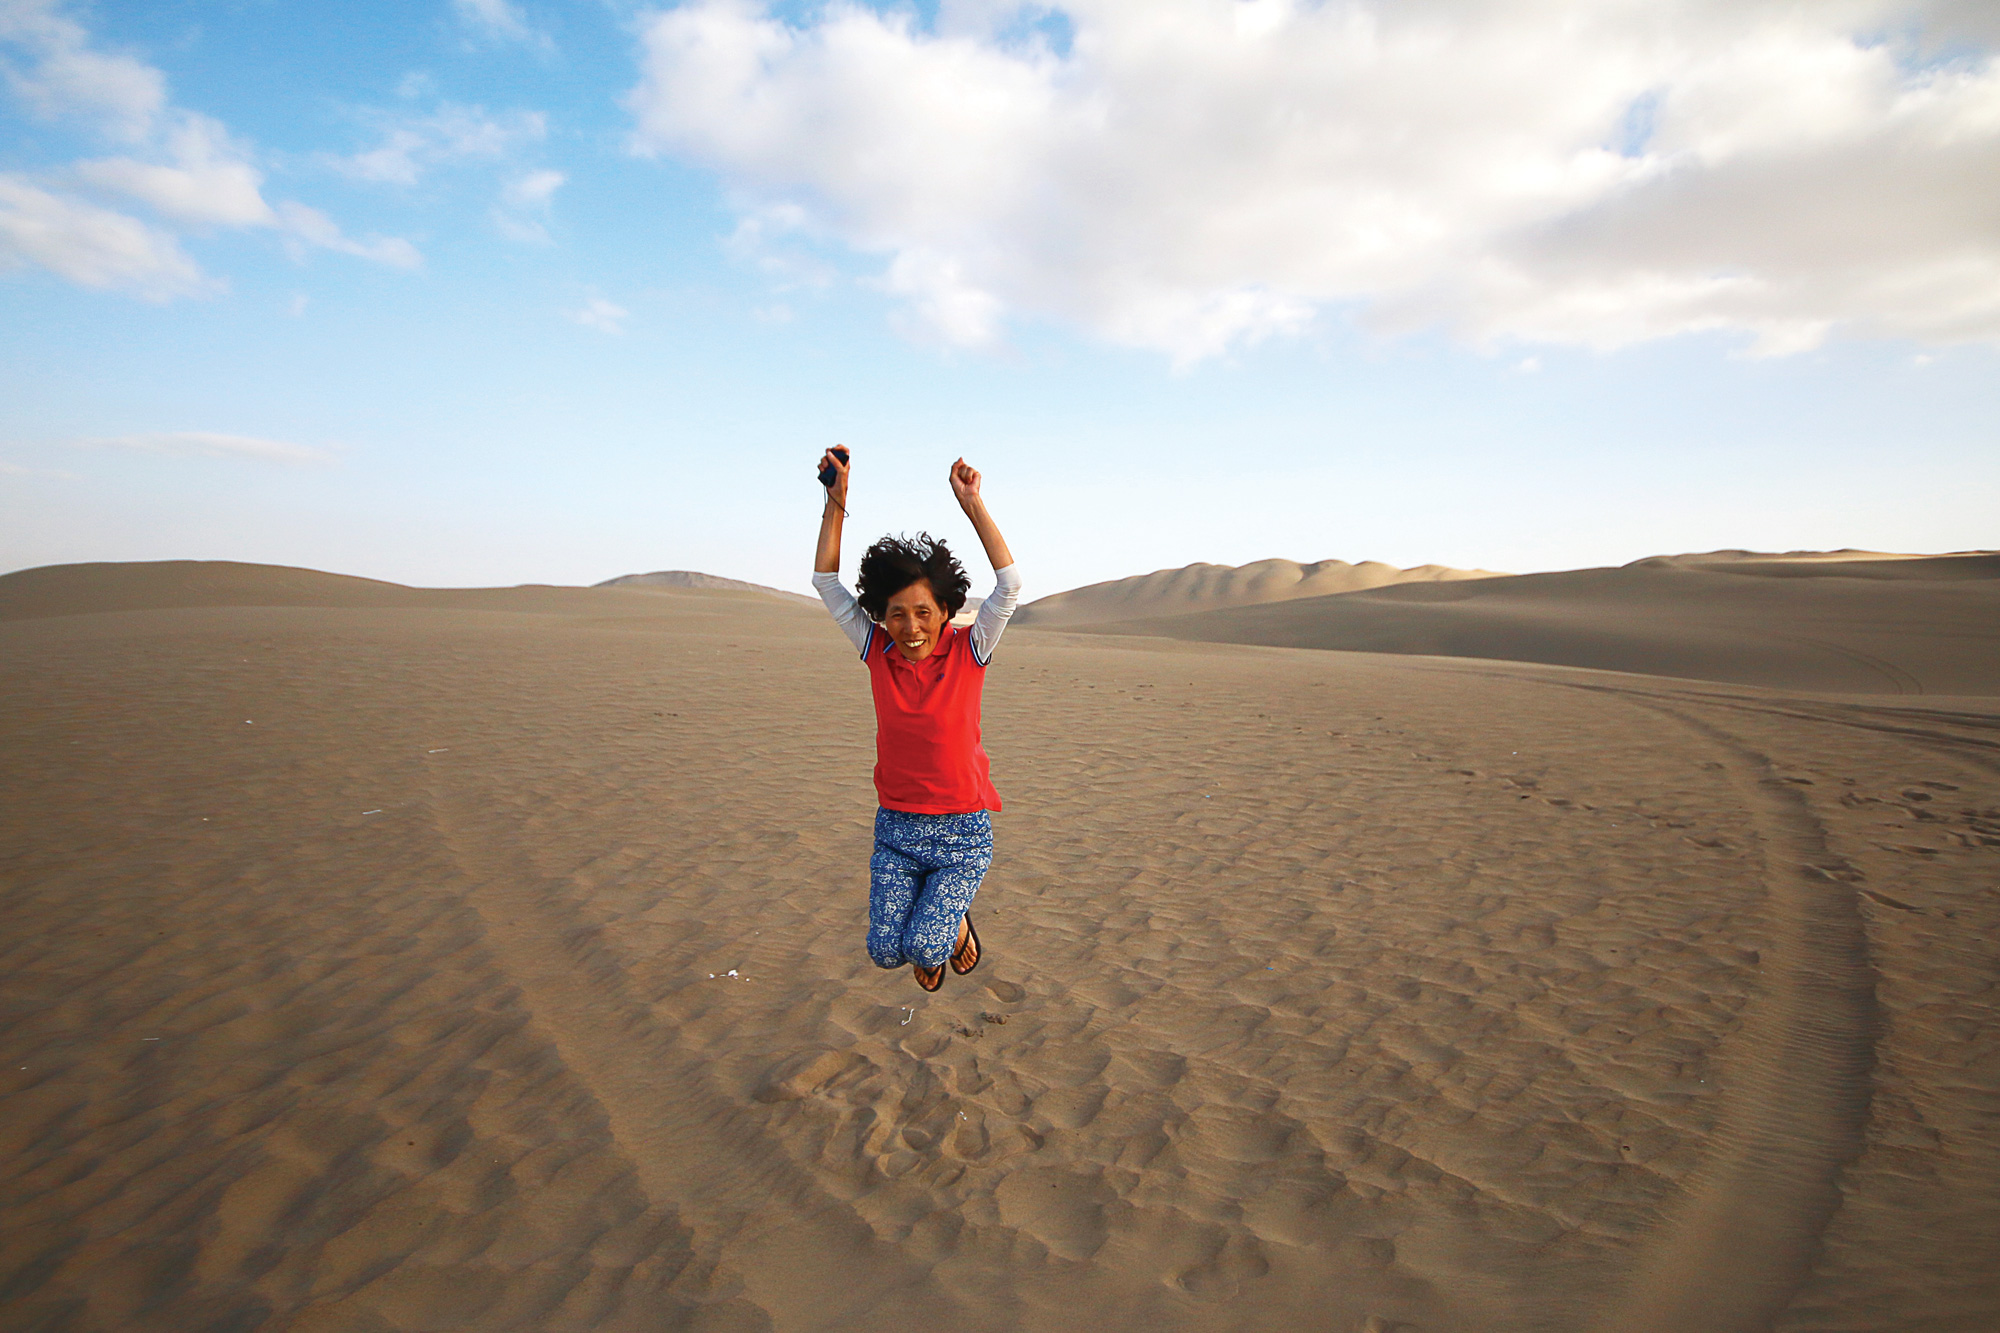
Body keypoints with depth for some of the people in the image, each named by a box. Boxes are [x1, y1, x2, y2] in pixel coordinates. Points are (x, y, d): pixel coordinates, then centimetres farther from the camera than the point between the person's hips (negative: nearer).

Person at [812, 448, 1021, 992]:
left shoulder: (969, 652, -8)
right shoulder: (878, 652, -2)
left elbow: (1009, 585, -20)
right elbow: (826, 581, -3)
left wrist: (972, 503, -22)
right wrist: (836, 501, -11)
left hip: (961, 831, -3)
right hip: (896, 829, 3)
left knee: (924, 948, -14)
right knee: (885, 950, -4)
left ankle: (954, 921, 21)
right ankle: (931, 928, 30)